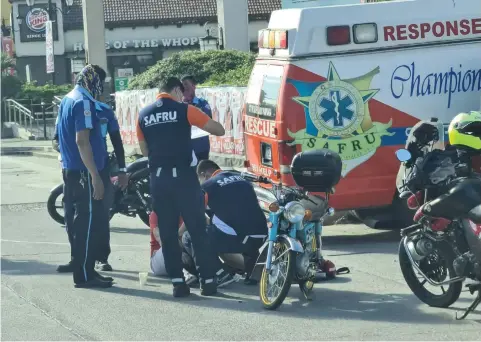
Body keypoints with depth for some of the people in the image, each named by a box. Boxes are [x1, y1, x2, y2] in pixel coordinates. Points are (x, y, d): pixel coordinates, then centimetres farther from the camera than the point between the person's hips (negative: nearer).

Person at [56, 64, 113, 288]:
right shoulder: (83, 102, -15)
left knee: (83, 222, 14)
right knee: (88, 223, -6)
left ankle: (85, 271, 19)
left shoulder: (67, 100, 15)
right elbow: (82, 141, -23)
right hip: (85, 172, -10)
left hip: (71, 170, 10)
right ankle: (84, 275, -3)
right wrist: (95, 176, -23)